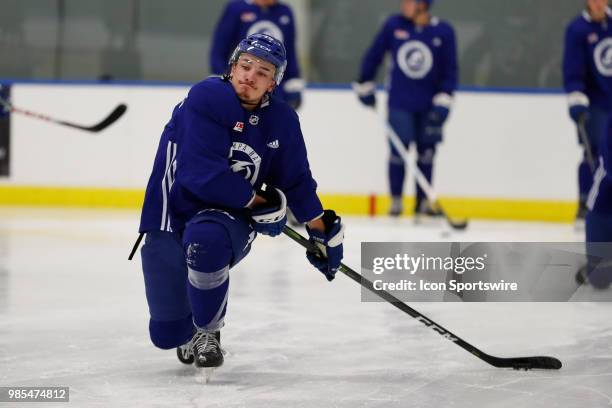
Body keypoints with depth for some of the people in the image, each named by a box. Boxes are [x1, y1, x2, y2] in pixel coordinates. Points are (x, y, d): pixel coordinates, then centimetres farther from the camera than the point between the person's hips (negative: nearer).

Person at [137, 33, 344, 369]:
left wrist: (325, 230, 12)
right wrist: (260, 202, -17)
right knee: (167, 333, 0)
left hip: (228, 218, 2)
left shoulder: (281, 121, -1)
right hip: (171, 213, -2)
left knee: (204, 240, -38)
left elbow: (296, 181, 12)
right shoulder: (205, 99, -18)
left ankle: (206, 331, -14)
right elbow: (202, 173, -26)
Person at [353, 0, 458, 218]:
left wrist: (442, 102, -11)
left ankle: (422, 201, 15)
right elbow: (374, 54, 7)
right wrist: (365, 85, 10)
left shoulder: (444, 32, -7)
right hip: (399, 102, 0)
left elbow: (449, 71, -4)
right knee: (398, 149, -6)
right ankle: (396, 200, 5)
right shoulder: (394, 25, -5)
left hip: (429, 105, 0)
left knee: (426, 151, 5)